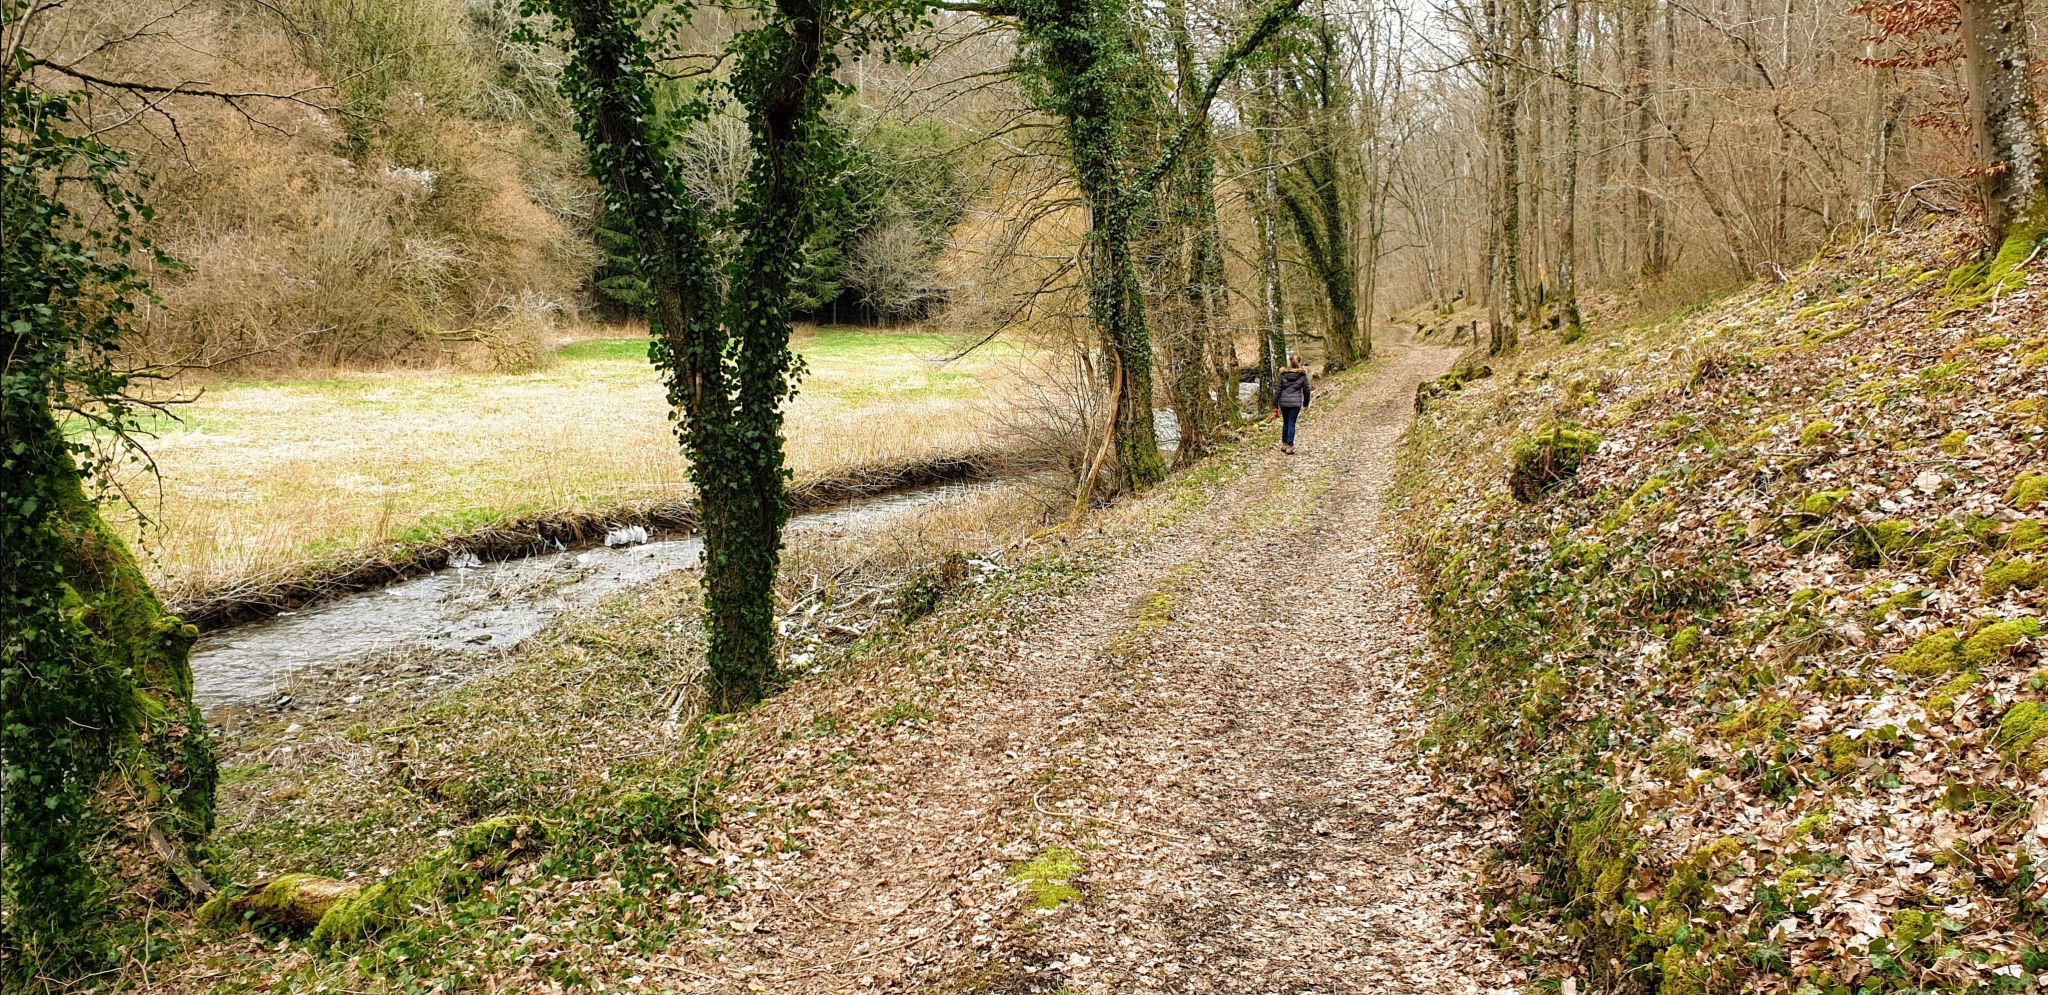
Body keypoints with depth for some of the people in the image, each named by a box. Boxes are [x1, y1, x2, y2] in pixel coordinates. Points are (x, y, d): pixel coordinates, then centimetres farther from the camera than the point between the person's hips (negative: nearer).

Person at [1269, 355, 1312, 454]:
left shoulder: (1283, 375, 0)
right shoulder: (1302, 376, -3)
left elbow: (1277, 391, -2)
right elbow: (1306, 391, 2)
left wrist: (1275, 407, 1)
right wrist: (1305, 404, 18)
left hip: (1283, 402, 2)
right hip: (1295, 403, -2)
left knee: (1285, 423, 19)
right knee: (1291, 424, 3)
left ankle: (1284, 444, 26)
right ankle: (1289, 446, 0)